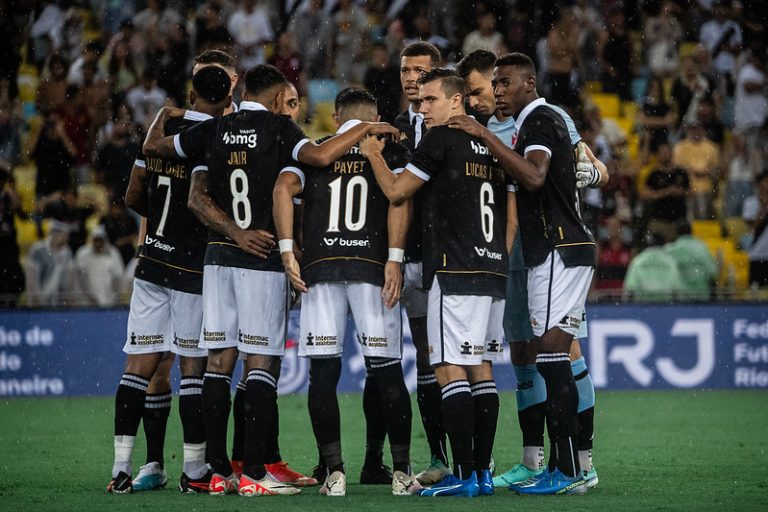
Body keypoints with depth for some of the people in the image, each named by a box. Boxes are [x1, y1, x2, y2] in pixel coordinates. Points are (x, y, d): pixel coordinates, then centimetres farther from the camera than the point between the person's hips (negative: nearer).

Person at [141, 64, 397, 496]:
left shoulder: (214, 131, 8)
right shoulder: (278, 128, -5)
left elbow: (153, 146, 16)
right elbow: (320, 156, -21)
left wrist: (164, 115, 36)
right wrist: (365, 130, -8)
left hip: (219, 254, 5)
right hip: (264, 258, -5)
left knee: (219, 361, 6)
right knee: (262, 362, -4)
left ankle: (219, 472, 5)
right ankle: (254, 473, -8)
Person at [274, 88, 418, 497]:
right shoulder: (392, 151, 13)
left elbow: (284, 188, -2)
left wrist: (287, 251, -4)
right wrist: (394, 259, -11)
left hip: (320, 265, 1)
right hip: (372, 264, -1)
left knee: (323, 371, 3)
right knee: (386, 370, 4)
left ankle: (334, 473, -2)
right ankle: (402, 472, 6)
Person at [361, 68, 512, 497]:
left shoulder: (443, 140, -7)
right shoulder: (493, 146, 17)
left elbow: (396, 191, -1)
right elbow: (511, 218, 19)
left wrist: (374, 155, 15)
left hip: (455, 271, -8)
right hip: (494, 272, 8)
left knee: (450, 369, -8)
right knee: (481, 369, 9)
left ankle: (464, 475, -12)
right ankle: (483, 472, 9)